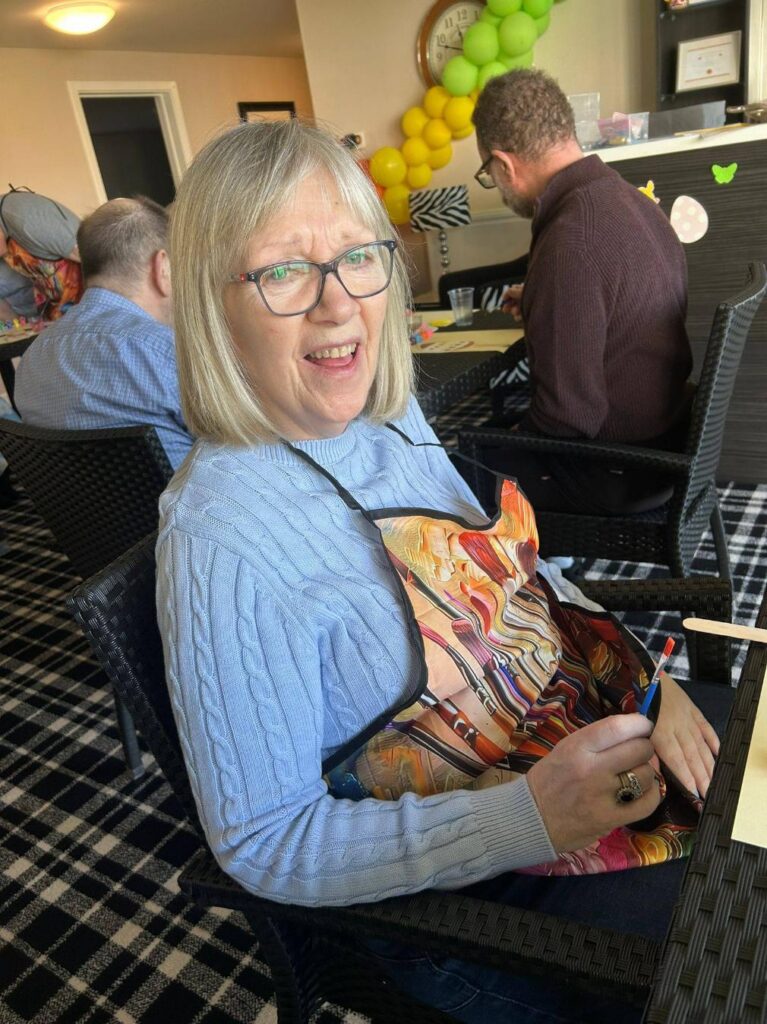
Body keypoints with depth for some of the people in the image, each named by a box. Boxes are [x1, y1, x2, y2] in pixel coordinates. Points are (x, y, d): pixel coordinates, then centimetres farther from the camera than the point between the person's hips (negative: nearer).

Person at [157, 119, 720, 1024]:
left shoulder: (391, 413, -4)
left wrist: (643, 672, -7)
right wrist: (529, 818, -31)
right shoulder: (221, 541, -28)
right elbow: (264, 846, -21)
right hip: (474, 895, -6)